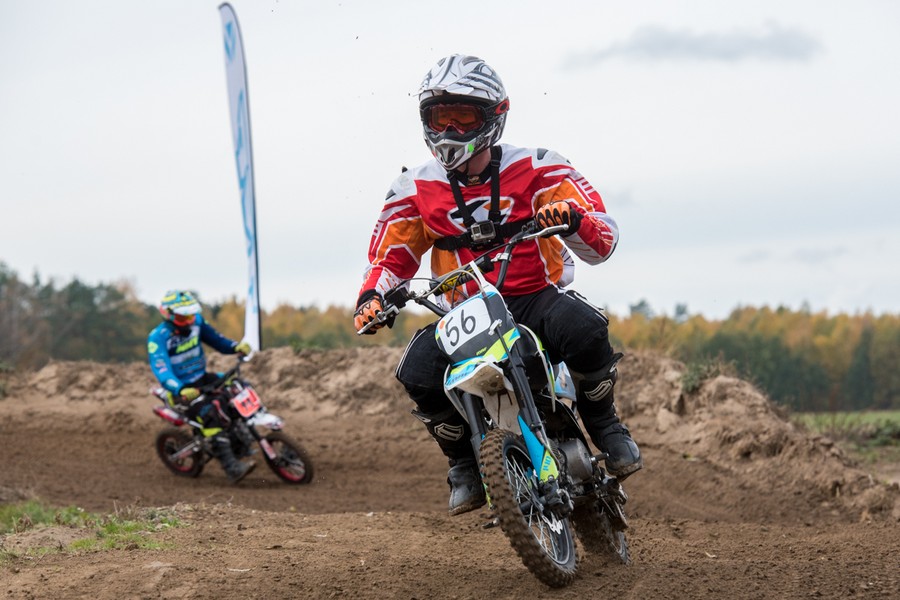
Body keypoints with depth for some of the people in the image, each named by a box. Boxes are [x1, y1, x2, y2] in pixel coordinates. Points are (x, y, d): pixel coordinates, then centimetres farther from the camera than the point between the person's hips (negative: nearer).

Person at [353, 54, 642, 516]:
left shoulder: (534, 169, -3)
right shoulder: (414, 191, 4)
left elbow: (601, 243, -9)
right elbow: (390, 256, 11)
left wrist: (572, 218, -34)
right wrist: (371, 296, -12)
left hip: (538, 299, -2)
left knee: (582, 329, -36)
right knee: (418, 371, -27)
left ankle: (604, 425, -7)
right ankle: (464, 463, 1)